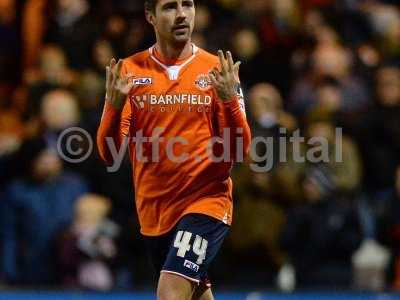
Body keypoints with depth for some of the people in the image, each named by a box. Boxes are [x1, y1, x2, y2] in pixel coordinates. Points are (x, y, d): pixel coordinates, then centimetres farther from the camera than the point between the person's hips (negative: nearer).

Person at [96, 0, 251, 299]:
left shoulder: (217, 70, -1)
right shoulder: (130, 71, 2)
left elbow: (240, 151, -5)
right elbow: (110, 154, -3)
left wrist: (229, 99, -21)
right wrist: (114, 104, -20)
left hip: (206, 199, -3)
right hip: (153, 207, 3)